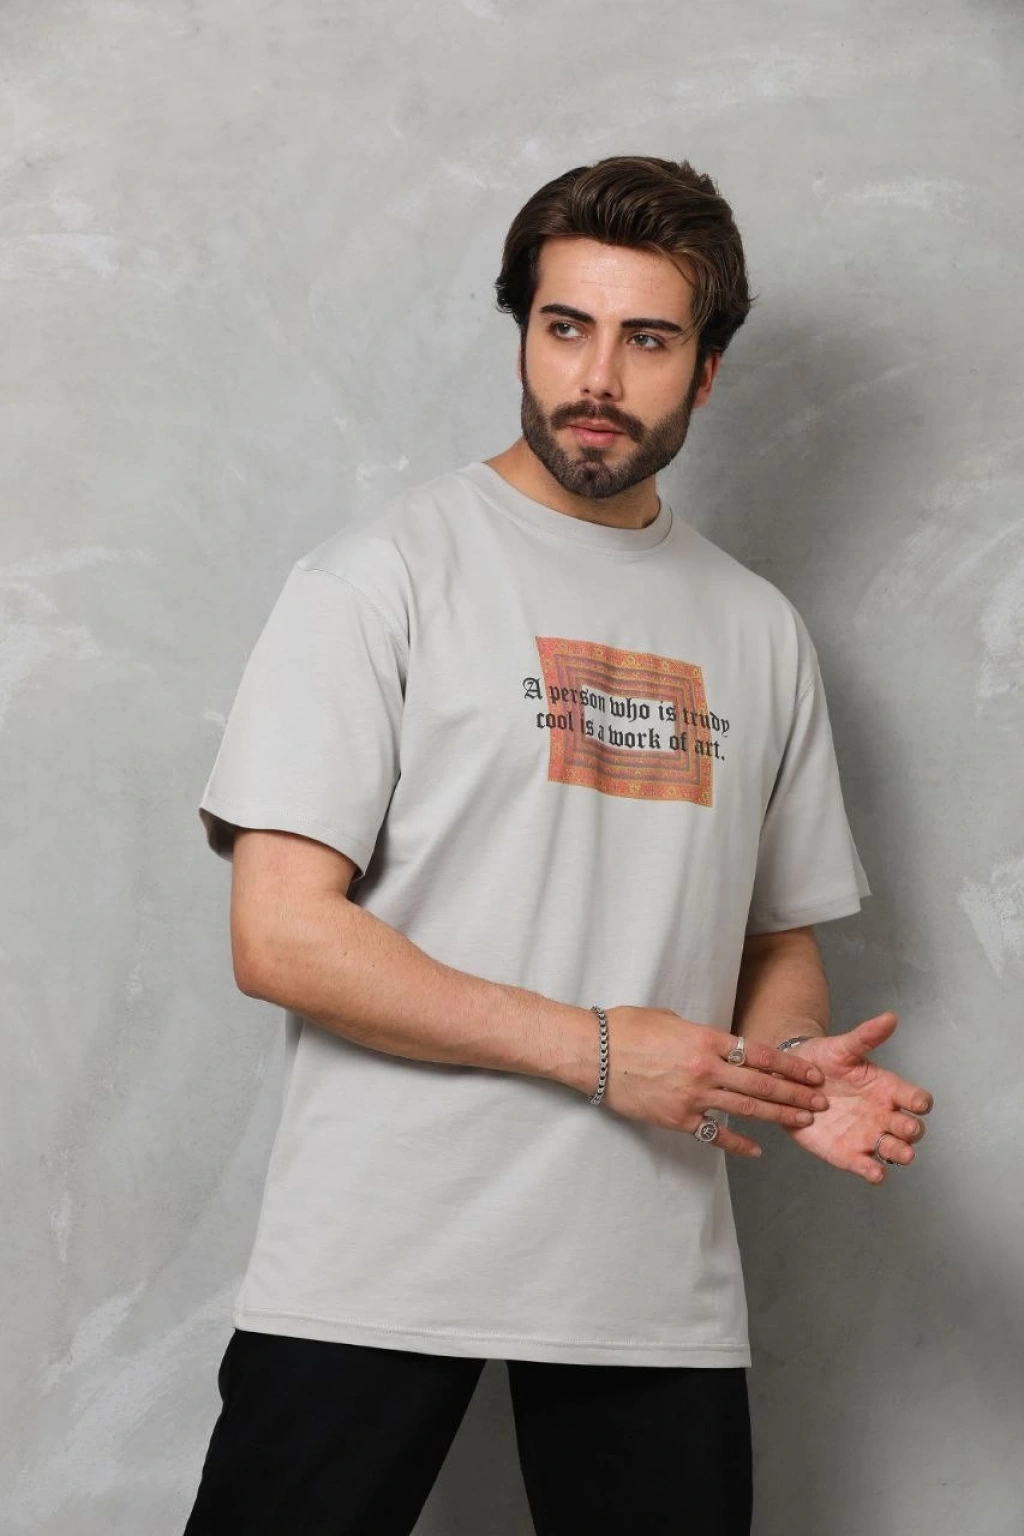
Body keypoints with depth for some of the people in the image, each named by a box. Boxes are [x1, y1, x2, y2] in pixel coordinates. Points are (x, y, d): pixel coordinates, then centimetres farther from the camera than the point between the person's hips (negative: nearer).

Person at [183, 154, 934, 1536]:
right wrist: (595, 1048, -12)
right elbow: (280, 936, -10)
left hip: (657, 1280, 4)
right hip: (378, 1268, -4)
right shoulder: (387, 573, -3)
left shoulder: (759, 632, 13)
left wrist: (796, 1066, -3)